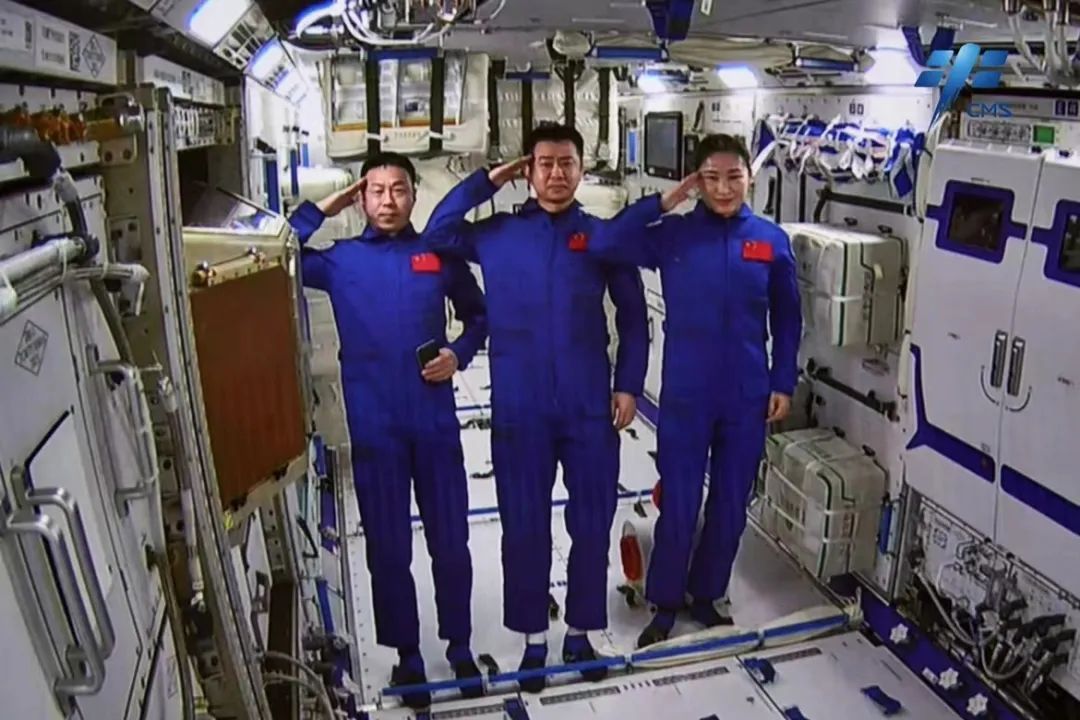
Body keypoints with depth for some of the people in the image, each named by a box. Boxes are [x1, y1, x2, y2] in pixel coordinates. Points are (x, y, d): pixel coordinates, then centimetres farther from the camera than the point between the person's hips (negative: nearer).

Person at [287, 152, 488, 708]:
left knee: (451, 542, 9)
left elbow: (478, 315, 14)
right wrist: (321, 209, -1)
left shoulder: (440, 254, 4)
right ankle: (407, 655, 29)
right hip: (372, 427, 0)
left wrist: (459, 354, -4)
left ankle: (459, 648, 31)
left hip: (435, 422, 1)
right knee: (387, 548, 10)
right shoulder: (340, 260, 4)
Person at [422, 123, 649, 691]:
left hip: (590, 407, 0)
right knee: (524, 526, 9)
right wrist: (484, 182, 2)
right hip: (519, 409, 0)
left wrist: (629, 385, -1)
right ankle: (532, 638, 27)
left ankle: (580, 632, 29)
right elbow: (435, 234, 4)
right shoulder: (496, 234, 5)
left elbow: (632, 315, 6)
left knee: (591, 523, 9)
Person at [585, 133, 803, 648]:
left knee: (730, 505, 14)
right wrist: (663, 203, -14)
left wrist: (783, 384, 4)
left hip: (747, 398, 2)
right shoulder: (673, 235, -4)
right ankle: (665, 603, 26)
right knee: (678, 506, 5)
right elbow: (603, 246, -15)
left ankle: (707, 594, 35)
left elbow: (787, 320, 7)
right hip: (685, 397, -2)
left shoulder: (772, 241, 1)